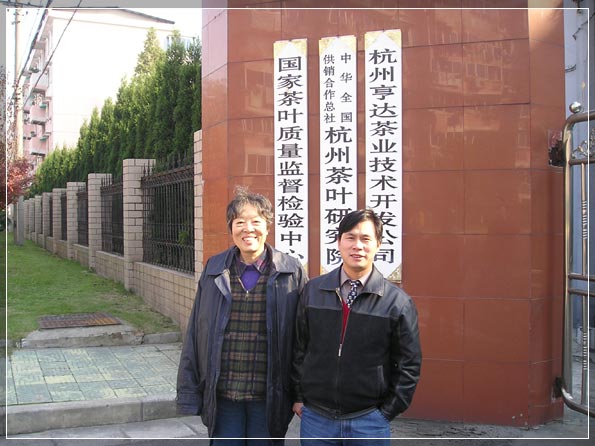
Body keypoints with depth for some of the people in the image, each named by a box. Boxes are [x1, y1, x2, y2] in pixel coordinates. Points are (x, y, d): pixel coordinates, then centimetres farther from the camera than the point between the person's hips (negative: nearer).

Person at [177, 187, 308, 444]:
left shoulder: (292, 272, -5)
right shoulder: (214, 270, 2)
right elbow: (195, 334, 6)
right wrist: (189, 392, 4)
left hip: (269, 398, -2)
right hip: (222, 396, 2)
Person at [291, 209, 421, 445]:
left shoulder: (397, 301, -5)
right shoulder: (312, 291, 1)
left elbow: (409, 363, 0)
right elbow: (298, 347, 8)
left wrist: (387, 411, -2)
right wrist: (299, 397, 6)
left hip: (370, 421, -1)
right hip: (315, 418, 2)